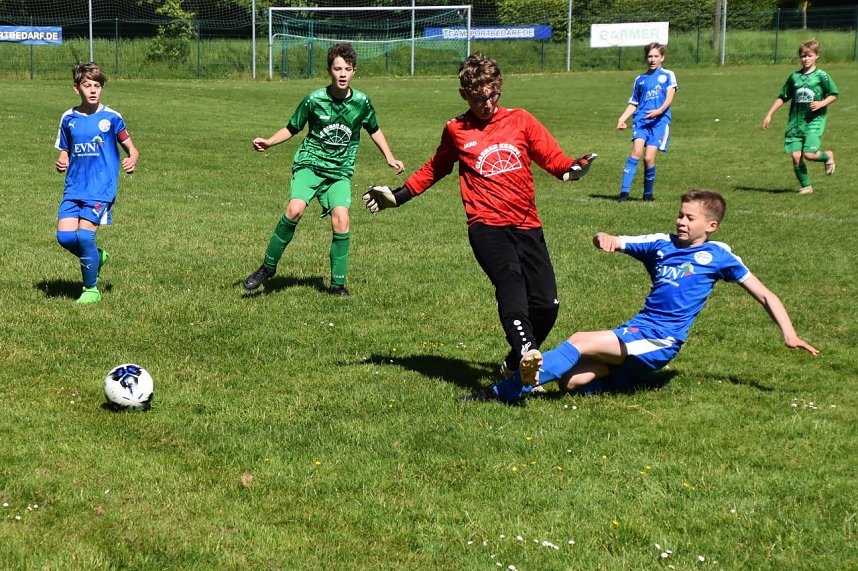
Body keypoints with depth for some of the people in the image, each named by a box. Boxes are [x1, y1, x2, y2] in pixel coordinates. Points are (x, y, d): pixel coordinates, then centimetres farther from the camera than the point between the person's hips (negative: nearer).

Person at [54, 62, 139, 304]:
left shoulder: (111, 118, -3)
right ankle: (97, 256, 23)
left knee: (84, 235, -14)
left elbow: (131, 149, 2)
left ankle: (91, 289, 5)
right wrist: (62, 163, -4)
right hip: (74, 187, 4)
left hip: (101, 187, -4)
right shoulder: (68, 118, 8)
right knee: (64, 236, -9)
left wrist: (131, 161, -19)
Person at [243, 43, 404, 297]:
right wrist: (268, 142, -11)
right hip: (310, 163, -2)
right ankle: (268, 267, -8)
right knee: (295, 209, -26)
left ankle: (338, 283, -5)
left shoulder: (361, 102, 0)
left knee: (340, 217, -20)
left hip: (340, 171, 2)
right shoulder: (314, 100, -6)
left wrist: (389, 157, 12)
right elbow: (291, 129, 5)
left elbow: (374, 130, 19)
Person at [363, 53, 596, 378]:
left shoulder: (520, 121, 11)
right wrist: (397, 196, 23)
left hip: (527, 225, 3)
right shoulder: (455, 131, 10)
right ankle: (526, 354, -48)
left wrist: (573, 168, -13)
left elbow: (553, 158, 9)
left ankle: (515, 364, 21)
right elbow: (434, 169, 26)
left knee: (547, 304, -2)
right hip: (487, 226, -3)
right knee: (510, 281, -30)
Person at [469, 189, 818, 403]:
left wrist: (788, 333, -2)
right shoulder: (662, 244, 18)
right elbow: (614, 243, 13)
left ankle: (505, 392, -29)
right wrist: (607, 239, -12)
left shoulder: (717, 255, 6)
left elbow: (764, 295, 9)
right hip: (636, 331, 6)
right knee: (572, 381, -16)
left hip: (659, 342, -6)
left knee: (579, 343, -23)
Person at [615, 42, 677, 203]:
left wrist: (660, 110, -21)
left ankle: (648, 193, 7)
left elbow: (669, 97, -2)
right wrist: (622, 118, 4)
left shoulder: (668, 75, 12)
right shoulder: (640, 79, 20)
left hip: (659, 122, -2)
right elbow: (633, 104, 21)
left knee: (649, 158, -12)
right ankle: (624, 191, -22)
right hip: (641, 120, 2)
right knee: (636, 152, -20)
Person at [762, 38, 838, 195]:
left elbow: (833, 95, 2)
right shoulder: (794, 77, 9)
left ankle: (828, 156, 17)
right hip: (795, 122, 4)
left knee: (809, 154, -16)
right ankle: (806, 186, 11)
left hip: (815, 121, -4)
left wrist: (821, 103, -16)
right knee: (796, 156, -5)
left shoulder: (821, 76, -2)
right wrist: (769, 114, 12)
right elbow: (782, 97, 16)